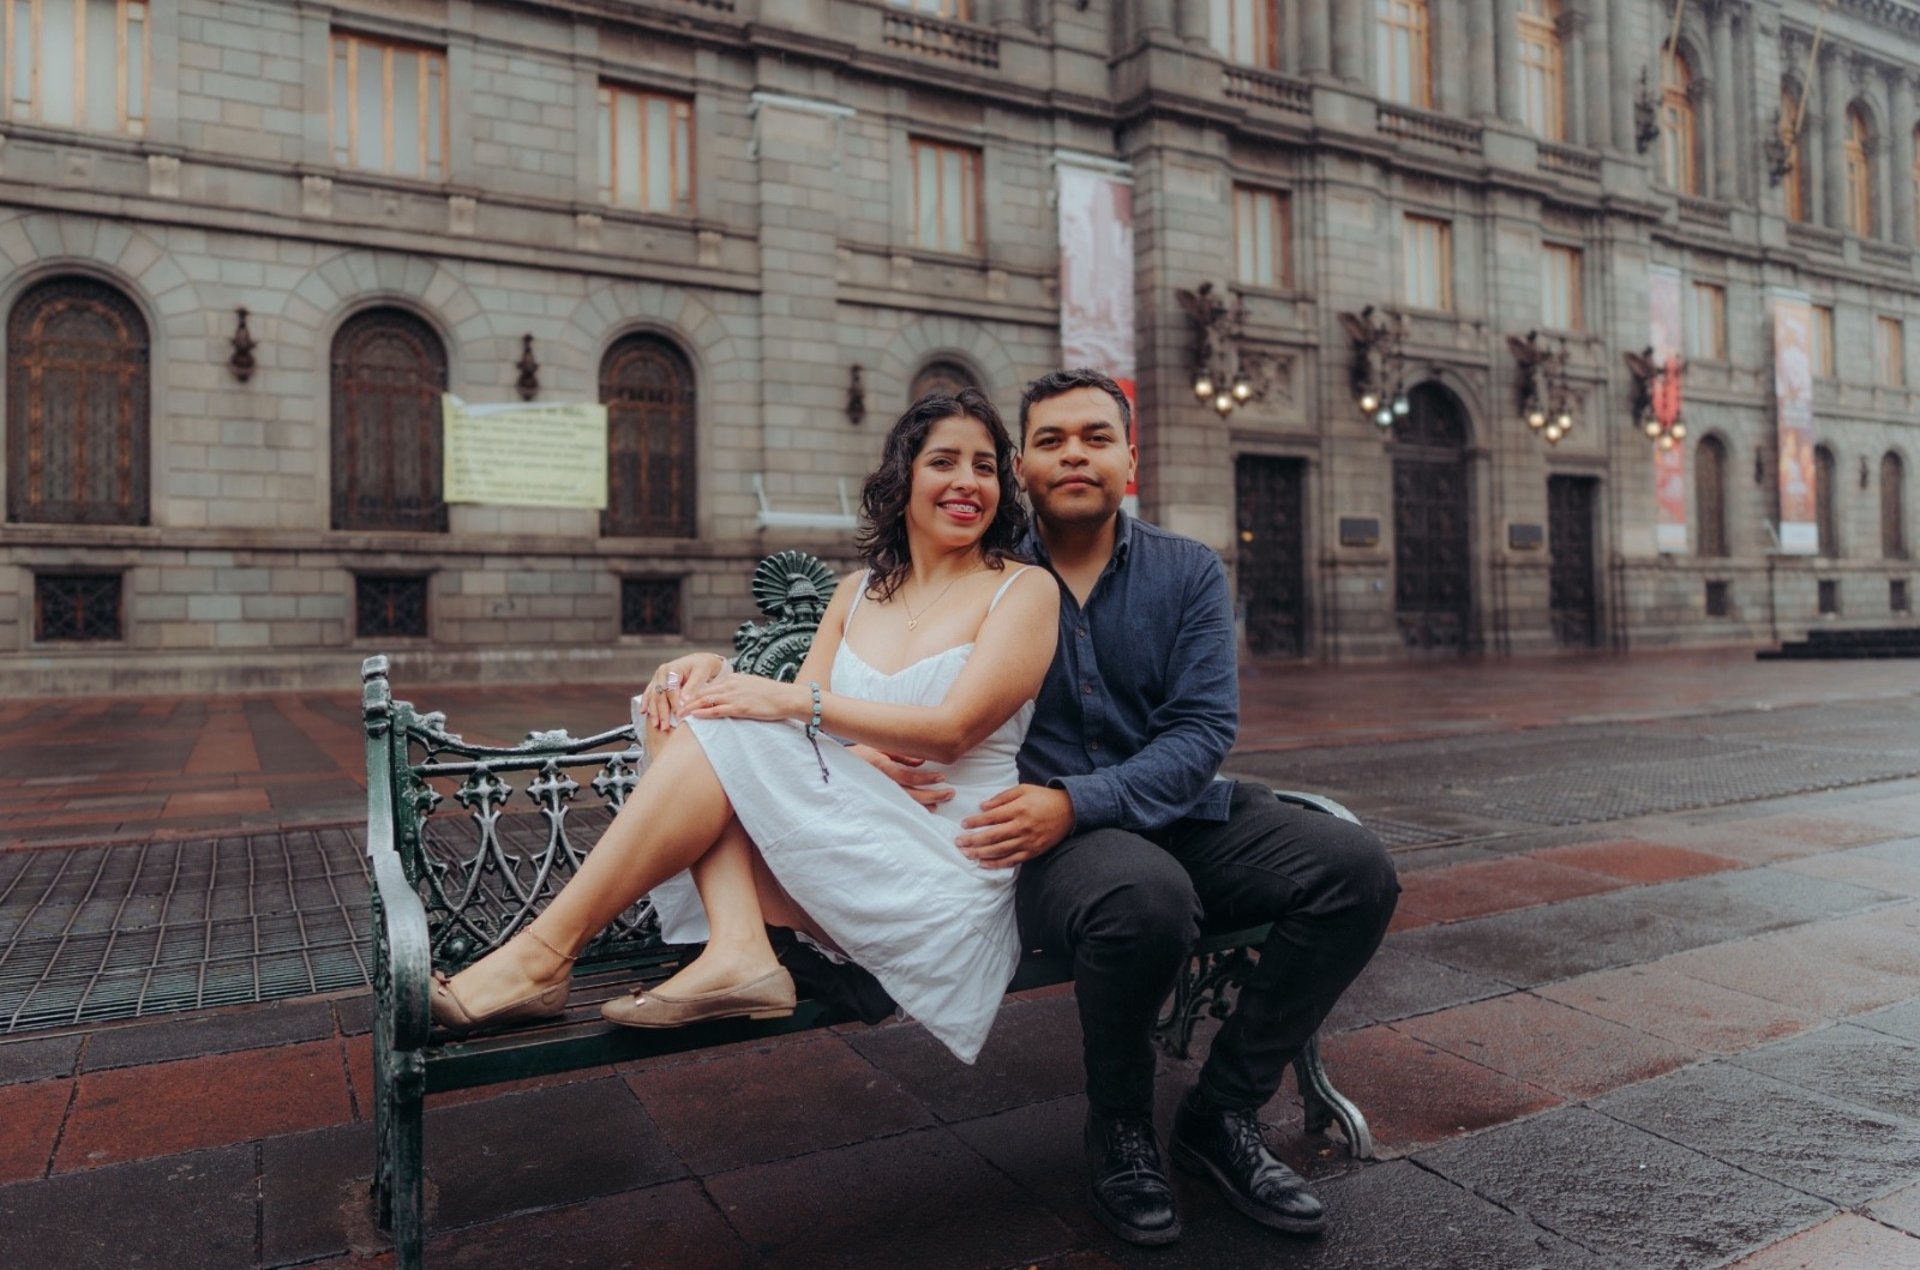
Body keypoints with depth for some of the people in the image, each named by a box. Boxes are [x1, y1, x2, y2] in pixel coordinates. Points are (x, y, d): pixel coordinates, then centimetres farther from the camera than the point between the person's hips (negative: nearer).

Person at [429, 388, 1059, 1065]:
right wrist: (711, 670, -12)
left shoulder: (1025, 590, -1)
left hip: (943, 873, -5)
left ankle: (542, 957, -15)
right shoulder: (860, 591, 15)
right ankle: (738, 952, -26)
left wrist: (796, 700, -19)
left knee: (723, 735, -21)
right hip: (853, 848, 6)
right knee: (689, 705, -11)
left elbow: (952, 729, -13)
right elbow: (795, 716, 8)